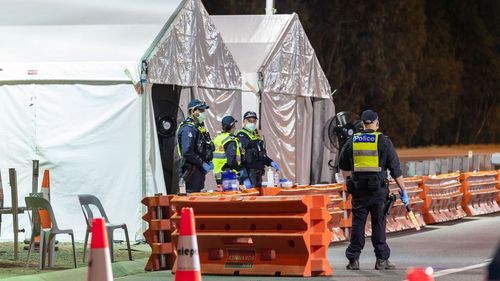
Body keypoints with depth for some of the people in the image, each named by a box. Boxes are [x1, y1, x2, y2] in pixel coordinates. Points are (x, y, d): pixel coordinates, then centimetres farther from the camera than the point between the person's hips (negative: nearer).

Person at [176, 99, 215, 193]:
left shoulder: (199, 127, 17)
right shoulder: (188, 129, -16)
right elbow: (187, 152, -25)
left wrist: (209, 161, 11)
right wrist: (203, 163, -18)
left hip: (199, 170, 10)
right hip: (192, 170, -10)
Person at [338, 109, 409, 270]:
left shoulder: (352, 142, 7)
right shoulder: (384, 142, -3)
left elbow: (343, 166, 20)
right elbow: (395, 168, -3)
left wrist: (348, 181, 40)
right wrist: (403, 191, 3)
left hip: (358, 189, 2)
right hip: (378, 189, -2)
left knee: (358, 223, 5)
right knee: (378, 224, 3)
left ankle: (353, 259, 3)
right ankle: (382, 260, 4)